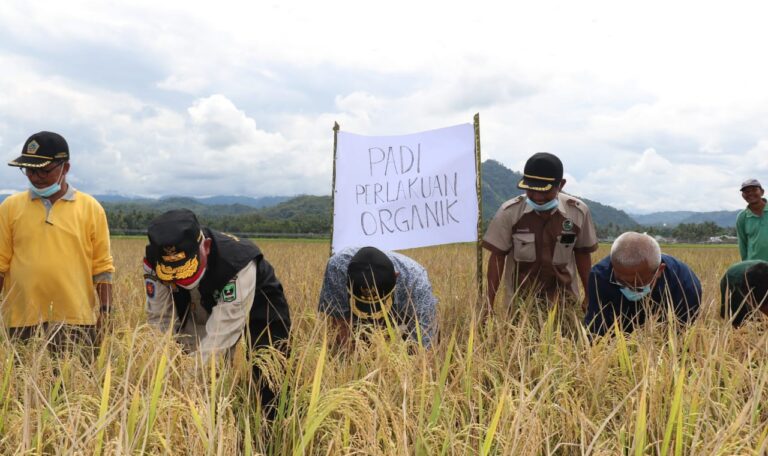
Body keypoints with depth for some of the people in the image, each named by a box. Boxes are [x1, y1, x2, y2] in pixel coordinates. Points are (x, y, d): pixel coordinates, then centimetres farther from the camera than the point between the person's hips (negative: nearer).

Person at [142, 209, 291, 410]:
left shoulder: (237, 262, -40)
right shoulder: (154, 264, -26)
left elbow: (223, 330, -40)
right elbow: (159, 319, -19)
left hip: (259, 308, -4)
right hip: (203, 307, 4)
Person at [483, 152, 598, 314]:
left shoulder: (578, 212, -8)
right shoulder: (509, 212, -13)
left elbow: (582, 254, 5)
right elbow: (497, 257, -6)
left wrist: (590, 296, 9)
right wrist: (489, 303, -8)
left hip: (564, 299, 1)